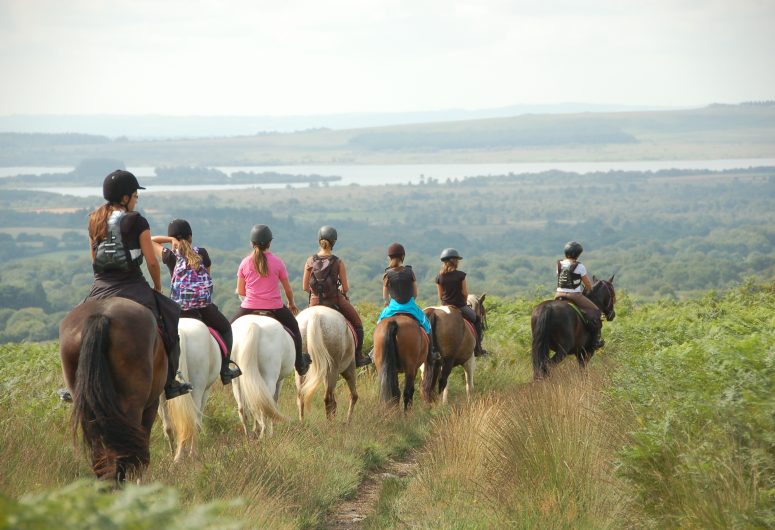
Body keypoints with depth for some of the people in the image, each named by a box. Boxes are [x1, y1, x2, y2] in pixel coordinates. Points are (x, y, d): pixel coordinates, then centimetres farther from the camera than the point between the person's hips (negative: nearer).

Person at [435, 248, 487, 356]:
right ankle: (477, 348, 15)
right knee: (477, 319, 20)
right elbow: (465, 293, -8)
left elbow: (440, 296, 3)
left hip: (445, 307, 3)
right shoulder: (460, 275, -10)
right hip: (461, 307, -3)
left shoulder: (439, 277, -1)